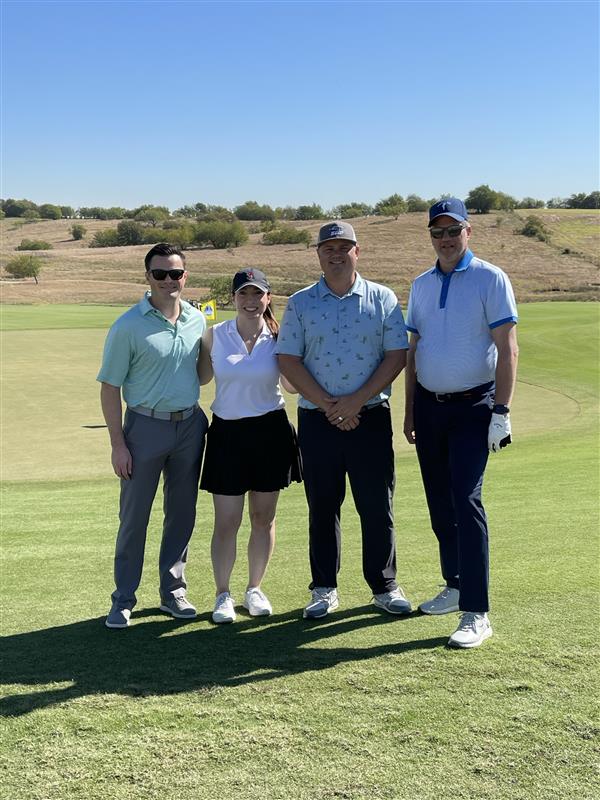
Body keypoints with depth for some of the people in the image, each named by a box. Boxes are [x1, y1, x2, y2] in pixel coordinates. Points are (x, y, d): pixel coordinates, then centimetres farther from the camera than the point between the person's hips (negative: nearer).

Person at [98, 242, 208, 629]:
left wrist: (203, 420, 11)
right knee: (134, 516, 2)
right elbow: (110, 386, -7)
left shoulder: (198, 320, 4)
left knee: (182, 513, 11)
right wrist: (118, 443, -11)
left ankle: (173, 591, 25)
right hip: (146, 426, -4)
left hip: (190, 425, 4)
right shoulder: (129, 326, -9)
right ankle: (123, 600, 14)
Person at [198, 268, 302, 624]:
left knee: (264, 517, 10)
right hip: (227, 433, -1)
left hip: (270, 432, 1)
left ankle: (255, 588, 26)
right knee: (226, 521, 0)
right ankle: (223, 594, 15)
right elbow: (201, 376, 8)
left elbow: (292, 386, -2)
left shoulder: (277, 337, -1)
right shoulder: (215, 335, 0)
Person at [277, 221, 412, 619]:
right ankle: (325, 589, 18)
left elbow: (397, 356, -2)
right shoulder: (300, 303, 6)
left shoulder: (383, 299, 4)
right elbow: (288, 360, 1)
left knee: (378, 506, 2)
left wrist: (356, 401, -11)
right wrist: (327, 405, -9)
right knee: (322, 507, 7)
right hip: (318, 419, 1)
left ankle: (385, 587, 16)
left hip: (371, 417, -1)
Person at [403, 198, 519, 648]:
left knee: (465, 500, -14)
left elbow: (507, 349, -9)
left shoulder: (490, 279, -5)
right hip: (429, 405, 6)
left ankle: (476, 613, -11)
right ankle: (455, 586, 27)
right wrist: (410, 412, 15)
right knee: (440, 504, 11)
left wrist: (501, 412, -15)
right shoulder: (421, 285, 13)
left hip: (472, 407, -6)